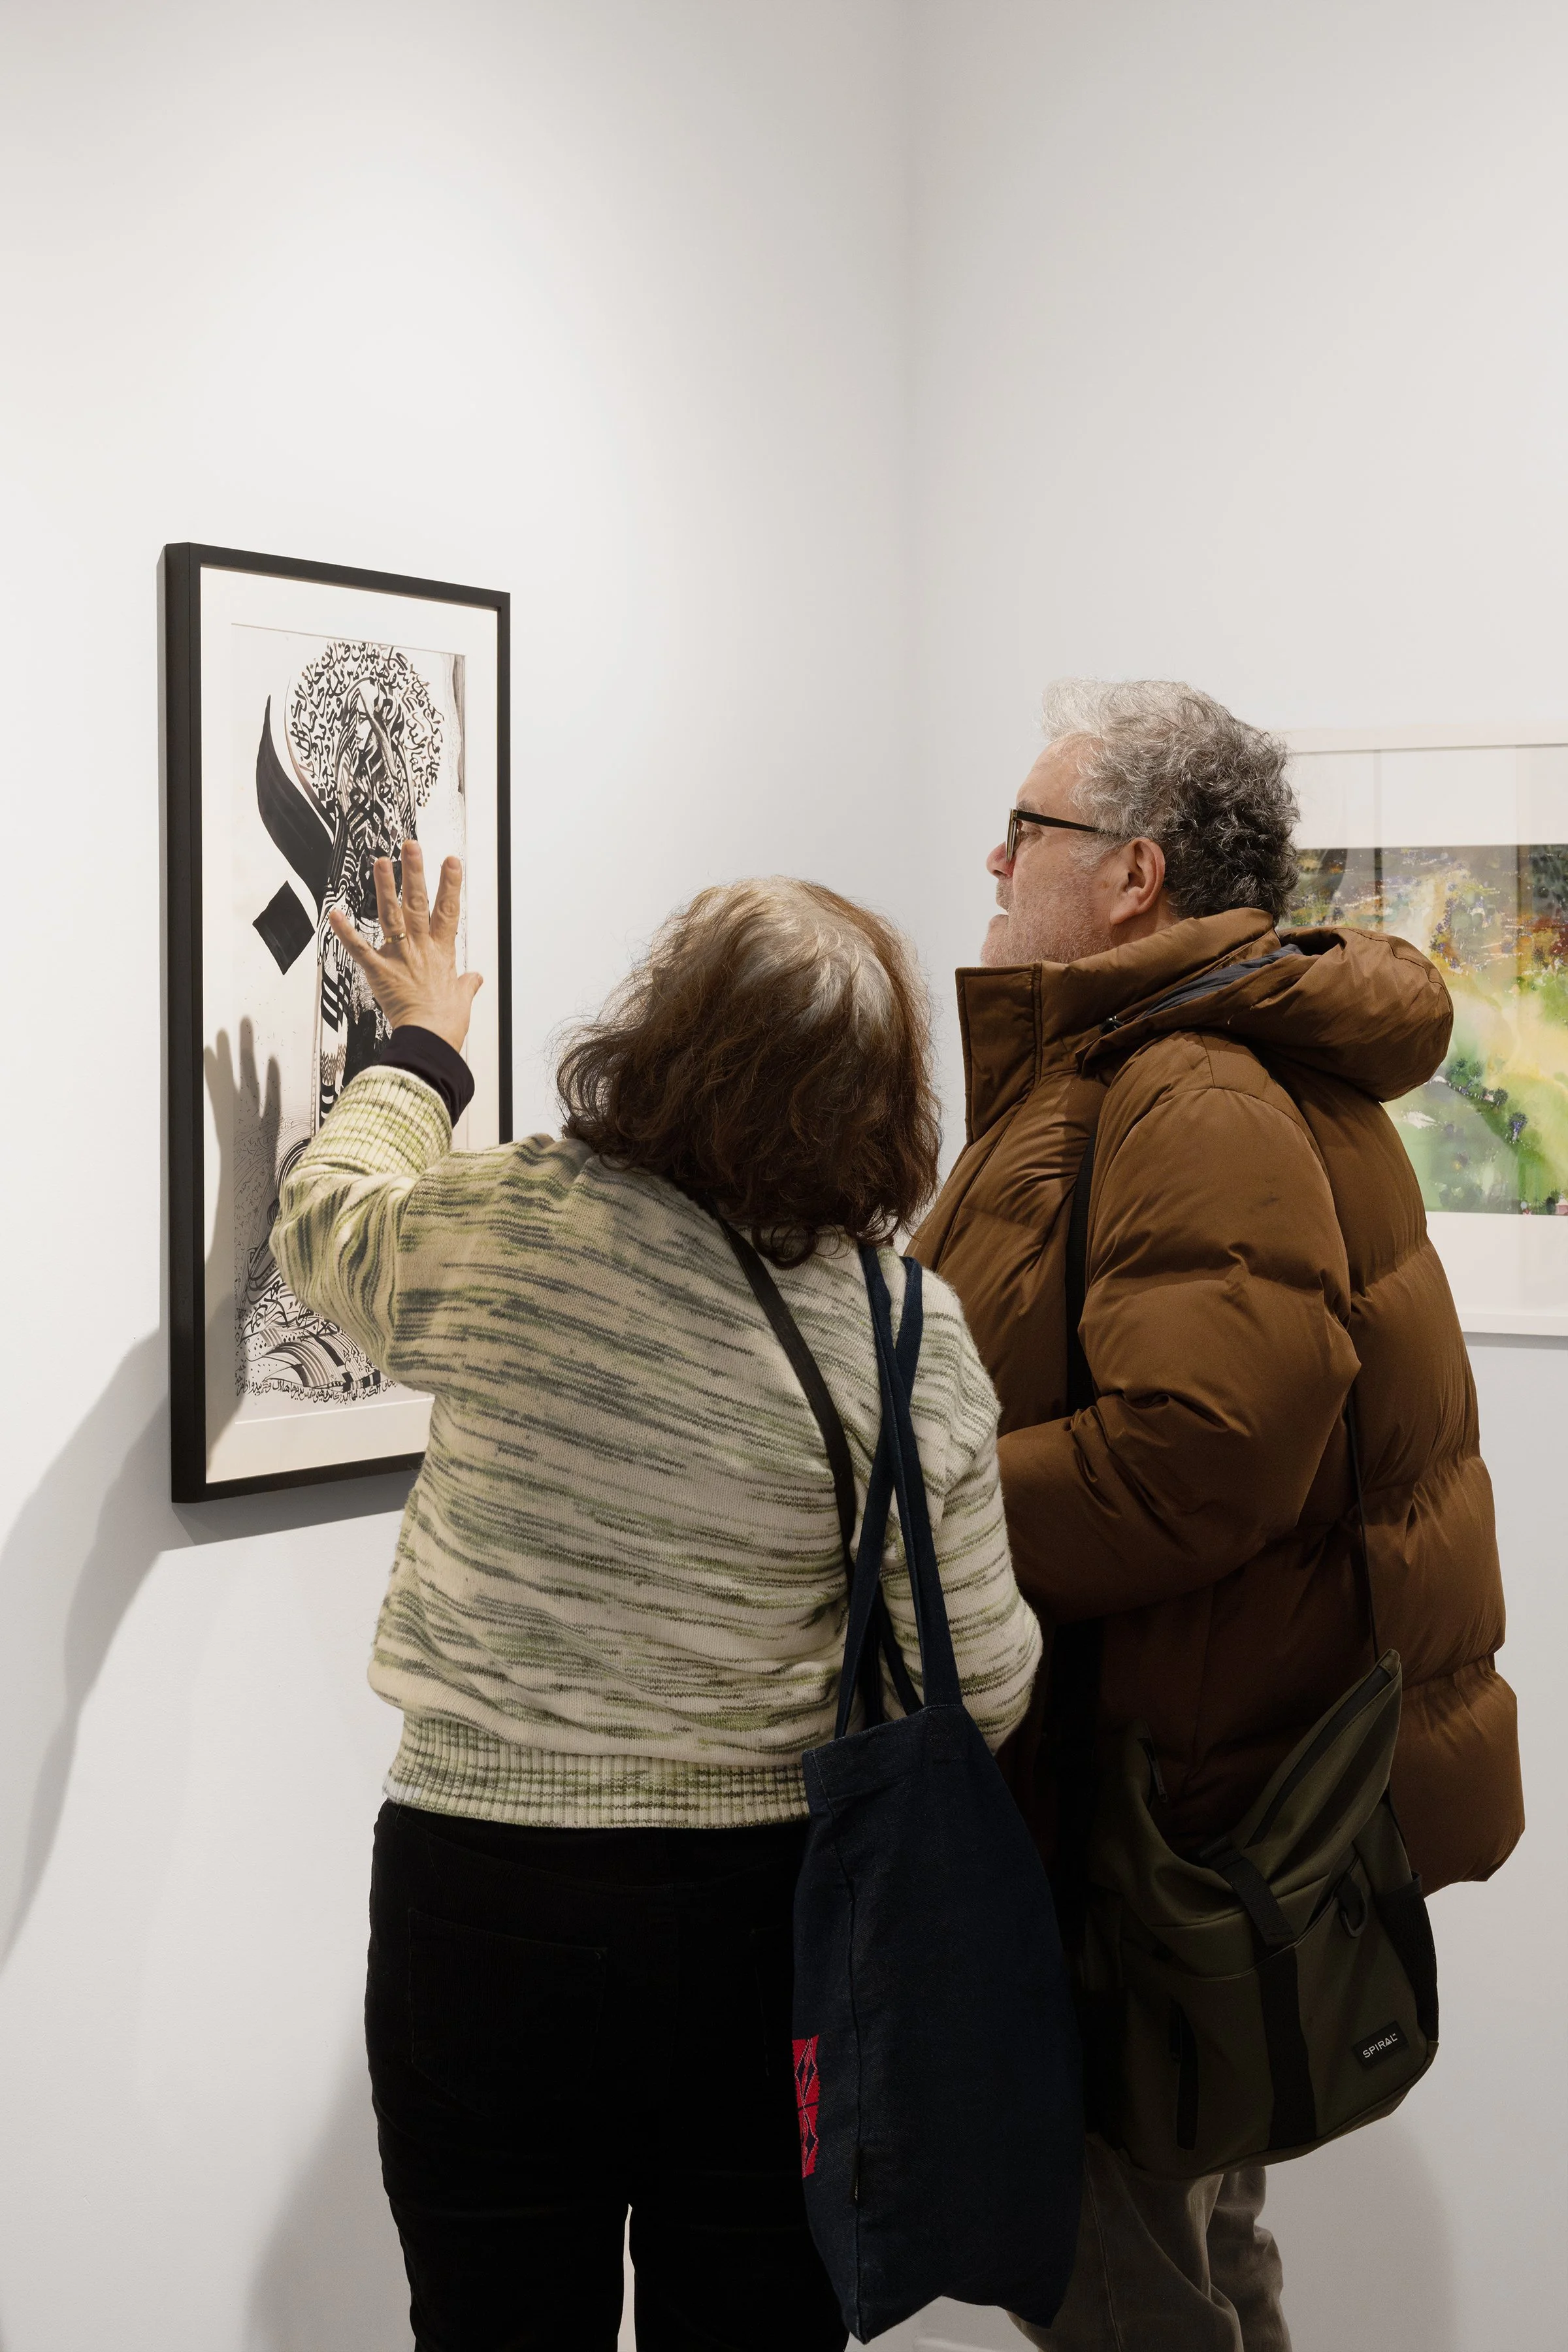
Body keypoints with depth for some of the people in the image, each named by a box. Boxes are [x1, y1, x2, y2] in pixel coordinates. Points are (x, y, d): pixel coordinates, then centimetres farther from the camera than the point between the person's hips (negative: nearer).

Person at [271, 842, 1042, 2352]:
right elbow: (981, 1688, -5)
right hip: (771, 1905, 1)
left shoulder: (508, 1229, -12)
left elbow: (325, 1224, 11)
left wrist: (418, 1044, 28)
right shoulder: (913, 1332, -9)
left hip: (482, 1900, -1)